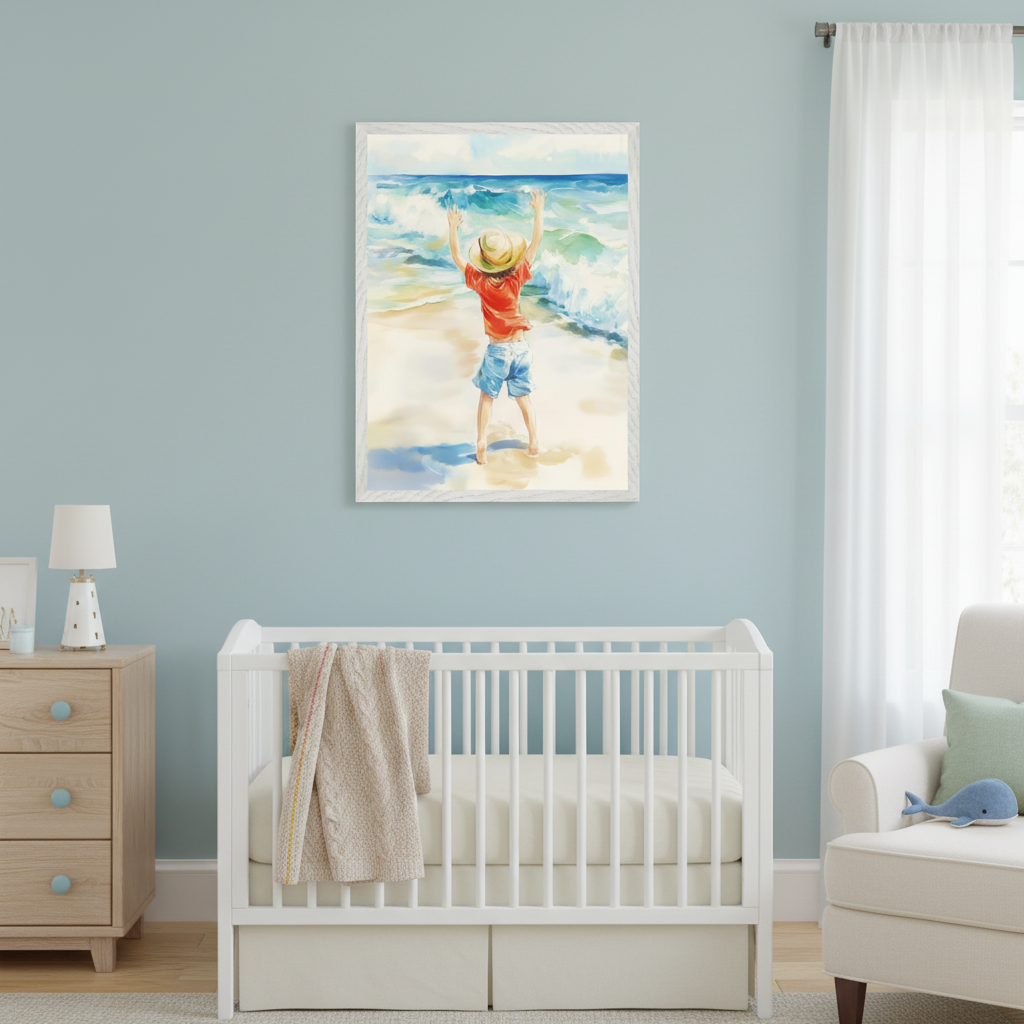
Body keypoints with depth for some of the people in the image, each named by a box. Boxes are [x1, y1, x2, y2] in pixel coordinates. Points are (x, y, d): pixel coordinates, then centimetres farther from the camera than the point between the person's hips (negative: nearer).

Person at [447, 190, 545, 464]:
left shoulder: (481, 282, -16)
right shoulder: (517, 278, -14)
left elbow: (456, 256, -5)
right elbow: (536, 241, -6)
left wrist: (453, 227, 1)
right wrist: (538, 210, 0)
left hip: (496, 350, -2)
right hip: (521, 347, 2)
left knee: (487, 396, 12)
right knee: (523, 397, 14)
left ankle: (481, 444, 5)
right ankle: (534, 444, 14)